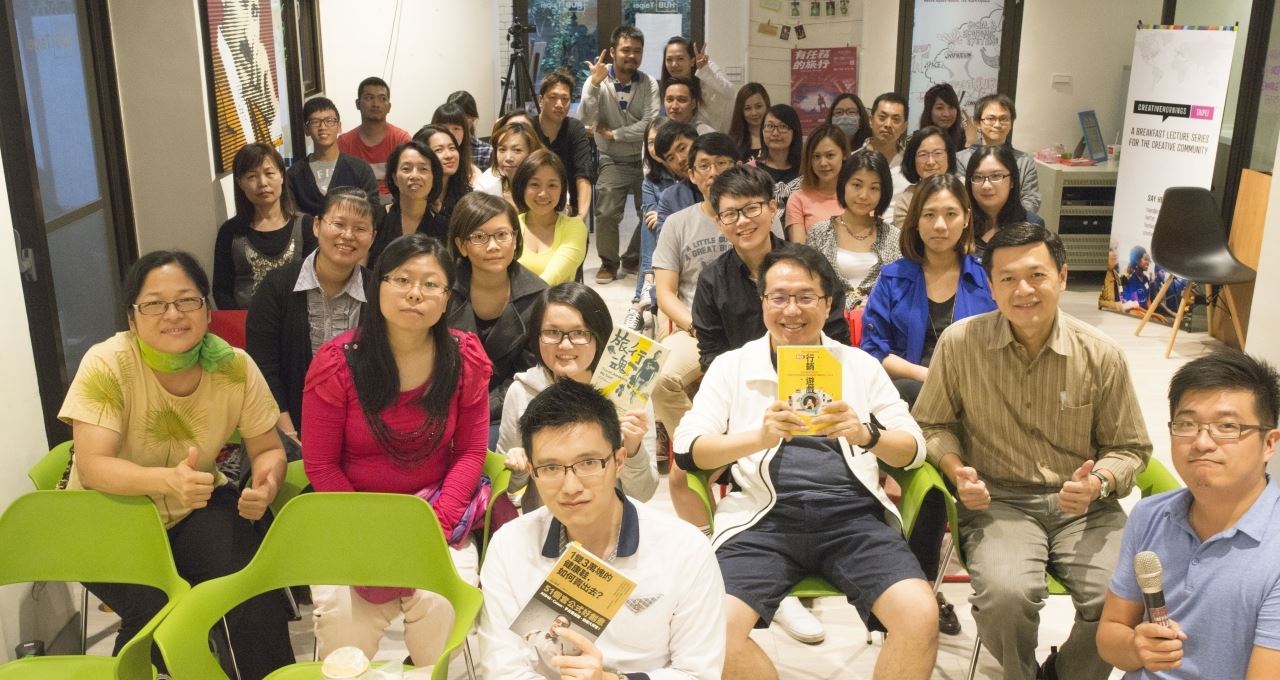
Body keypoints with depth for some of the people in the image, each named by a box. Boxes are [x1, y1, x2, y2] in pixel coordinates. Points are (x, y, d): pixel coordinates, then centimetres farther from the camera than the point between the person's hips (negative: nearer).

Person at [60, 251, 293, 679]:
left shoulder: (235, 367, -13)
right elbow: (91, 466, -27)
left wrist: (266, 482, -29)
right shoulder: (107, 365, -21)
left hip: (197, 508, 2)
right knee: (158, 612, -27)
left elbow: (267, 449, -4)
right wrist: (168, 479, -46)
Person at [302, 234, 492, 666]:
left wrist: (434, 526, -14)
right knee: (343, 614, -24)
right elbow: (321, 466, -5)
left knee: (443, 604, -24)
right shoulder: (336, 363, -10)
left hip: (438, 514, 1)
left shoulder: (465, 358, -5)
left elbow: (471, 451, -1)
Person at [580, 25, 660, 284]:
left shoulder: (649, 84, -5)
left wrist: (614, 133, -17)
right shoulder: (597, 81, -9)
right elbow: (587, 121, -22)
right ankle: (609, 263, 8)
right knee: (606, 214, -13)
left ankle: (635, 258, 26)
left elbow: (650, 125, -16)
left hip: (645, 159, 2)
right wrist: (595, 83, -30)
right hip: (612, 162, -2)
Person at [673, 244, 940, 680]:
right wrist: (758, 437, -16)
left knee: (920, 614, -24)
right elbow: (687, 449, 3)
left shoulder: (860, 365, 17)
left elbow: (914, 450, 11)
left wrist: (866, 433, -12)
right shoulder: (731, 366, 13)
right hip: (765, 517, -1)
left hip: (851, 515, 1)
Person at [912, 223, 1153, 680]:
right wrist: (956, 469, -11)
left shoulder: (1102, 355, -2)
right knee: (1004, 595, -30)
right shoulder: (959, 342, -6)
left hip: (1083, 507, 2)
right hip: (999, 501, -1)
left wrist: (1099, 483, -13)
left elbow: (1130, 448, 8)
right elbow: (932, 424, 9)